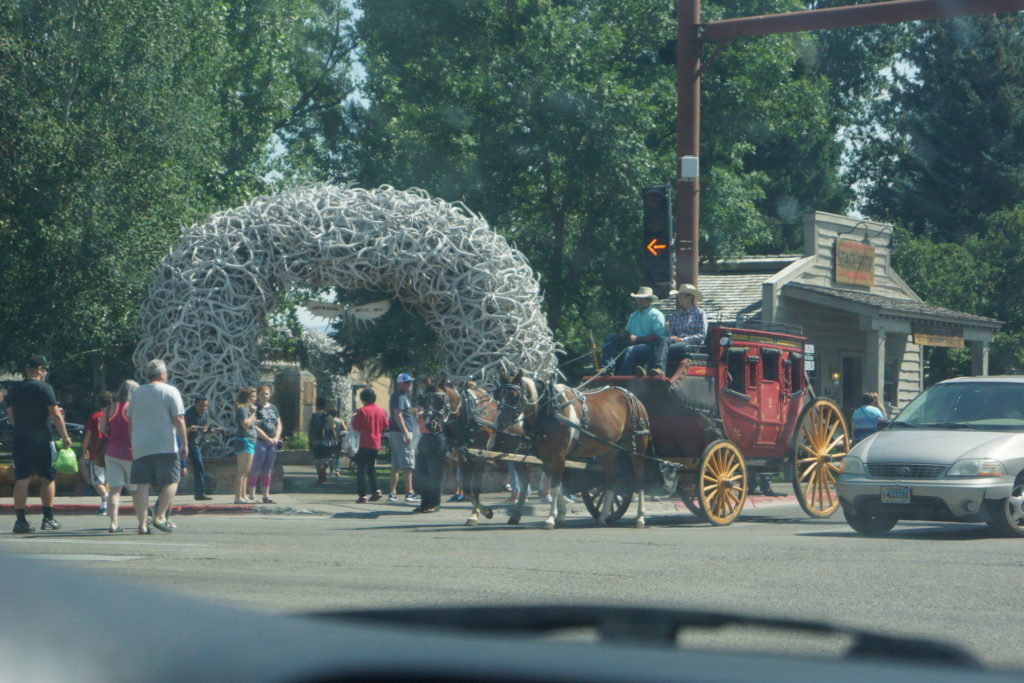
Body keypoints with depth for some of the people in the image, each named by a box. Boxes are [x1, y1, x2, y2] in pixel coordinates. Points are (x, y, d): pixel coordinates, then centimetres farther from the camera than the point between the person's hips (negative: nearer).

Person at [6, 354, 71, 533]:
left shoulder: (14, 390, 8)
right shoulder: (44, 388, -8)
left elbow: (10, 416, 15)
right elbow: (55, 415, -10)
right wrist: (65, 437, -4)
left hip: (20, 439, 4)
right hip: (41, 439, -4)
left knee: (21, 479, 4)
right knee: (48, 477, 6)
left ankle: (20, 520, 0)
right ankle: (48, 519, 7)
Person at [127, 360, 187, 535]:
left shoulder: (136, 393, 13)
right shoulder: (170, 391, -2)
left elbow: (130, 418, 17)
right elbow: (178, 419, -7)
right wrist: (185, 443, -3)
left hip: (140, 446, 4)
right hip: (165, 446, -4)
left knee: (142, 484, 2)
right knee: (171, 481, 6)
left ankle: (142, 523, -2)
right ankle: (159, 516, -5)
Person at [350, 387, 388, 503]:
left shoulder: (363, 411, -13)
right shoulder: (380, 410, 5)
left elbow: (356, 426, -10)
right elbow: (385, 425, 14)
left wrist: (353, 418, 8)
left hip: (365, 445, -6)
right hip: (376, 445, 6)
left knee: (361, 469, -3)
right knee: (371, 468, 20)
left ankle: (362, 495, -8)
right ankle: (376, 490, 9)